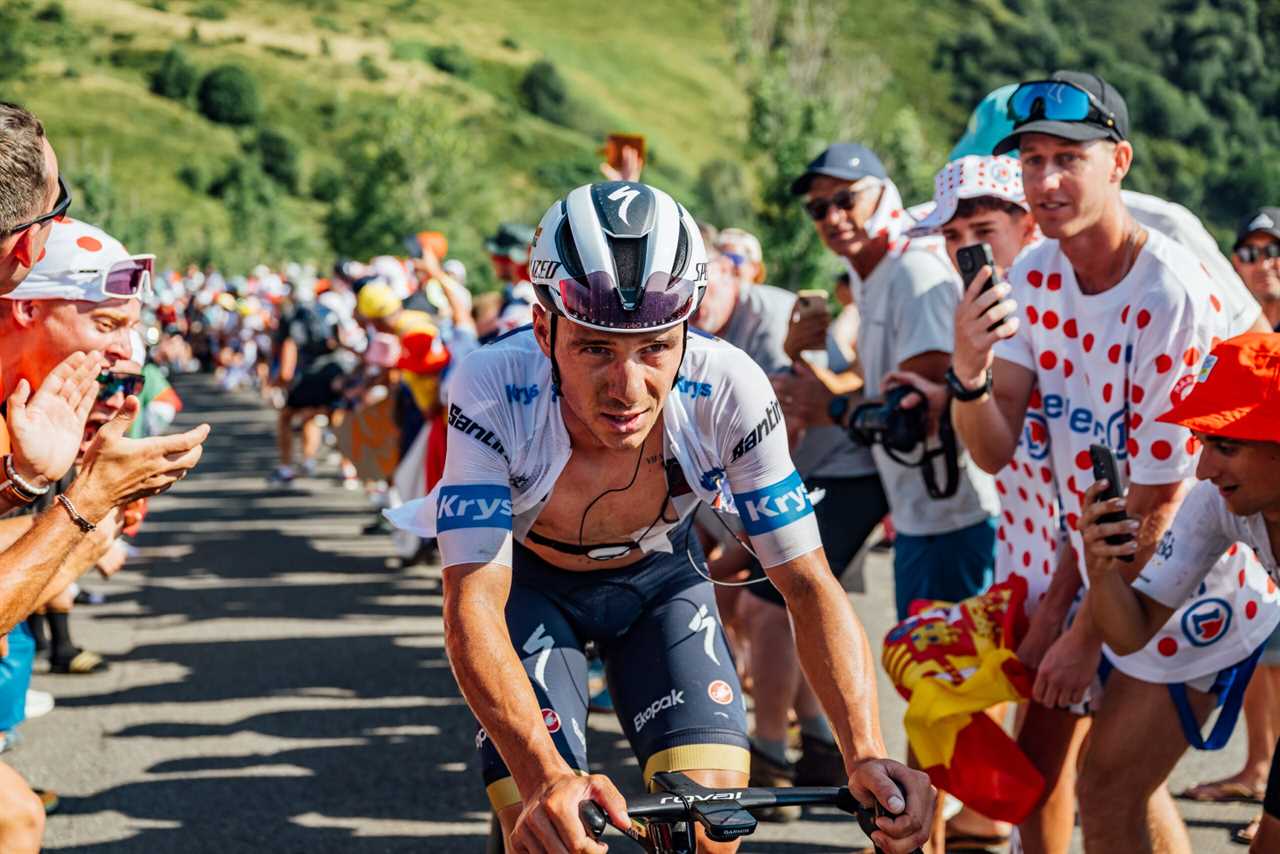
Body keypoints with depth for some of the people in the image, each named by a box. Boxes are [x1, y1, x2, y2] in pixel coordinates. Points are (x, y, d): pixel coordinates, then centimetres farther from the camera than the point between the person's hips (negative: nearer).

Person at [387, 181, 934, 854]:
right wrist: (544, 776, -56)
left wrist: (865, 754, -40)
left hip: (657, 575, 2)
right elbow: (474, 607, -40)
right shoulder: (493, 392, -36)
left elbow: (809, 584, -25)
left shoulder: (728, 390, -31)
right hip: (527, 580, -1)